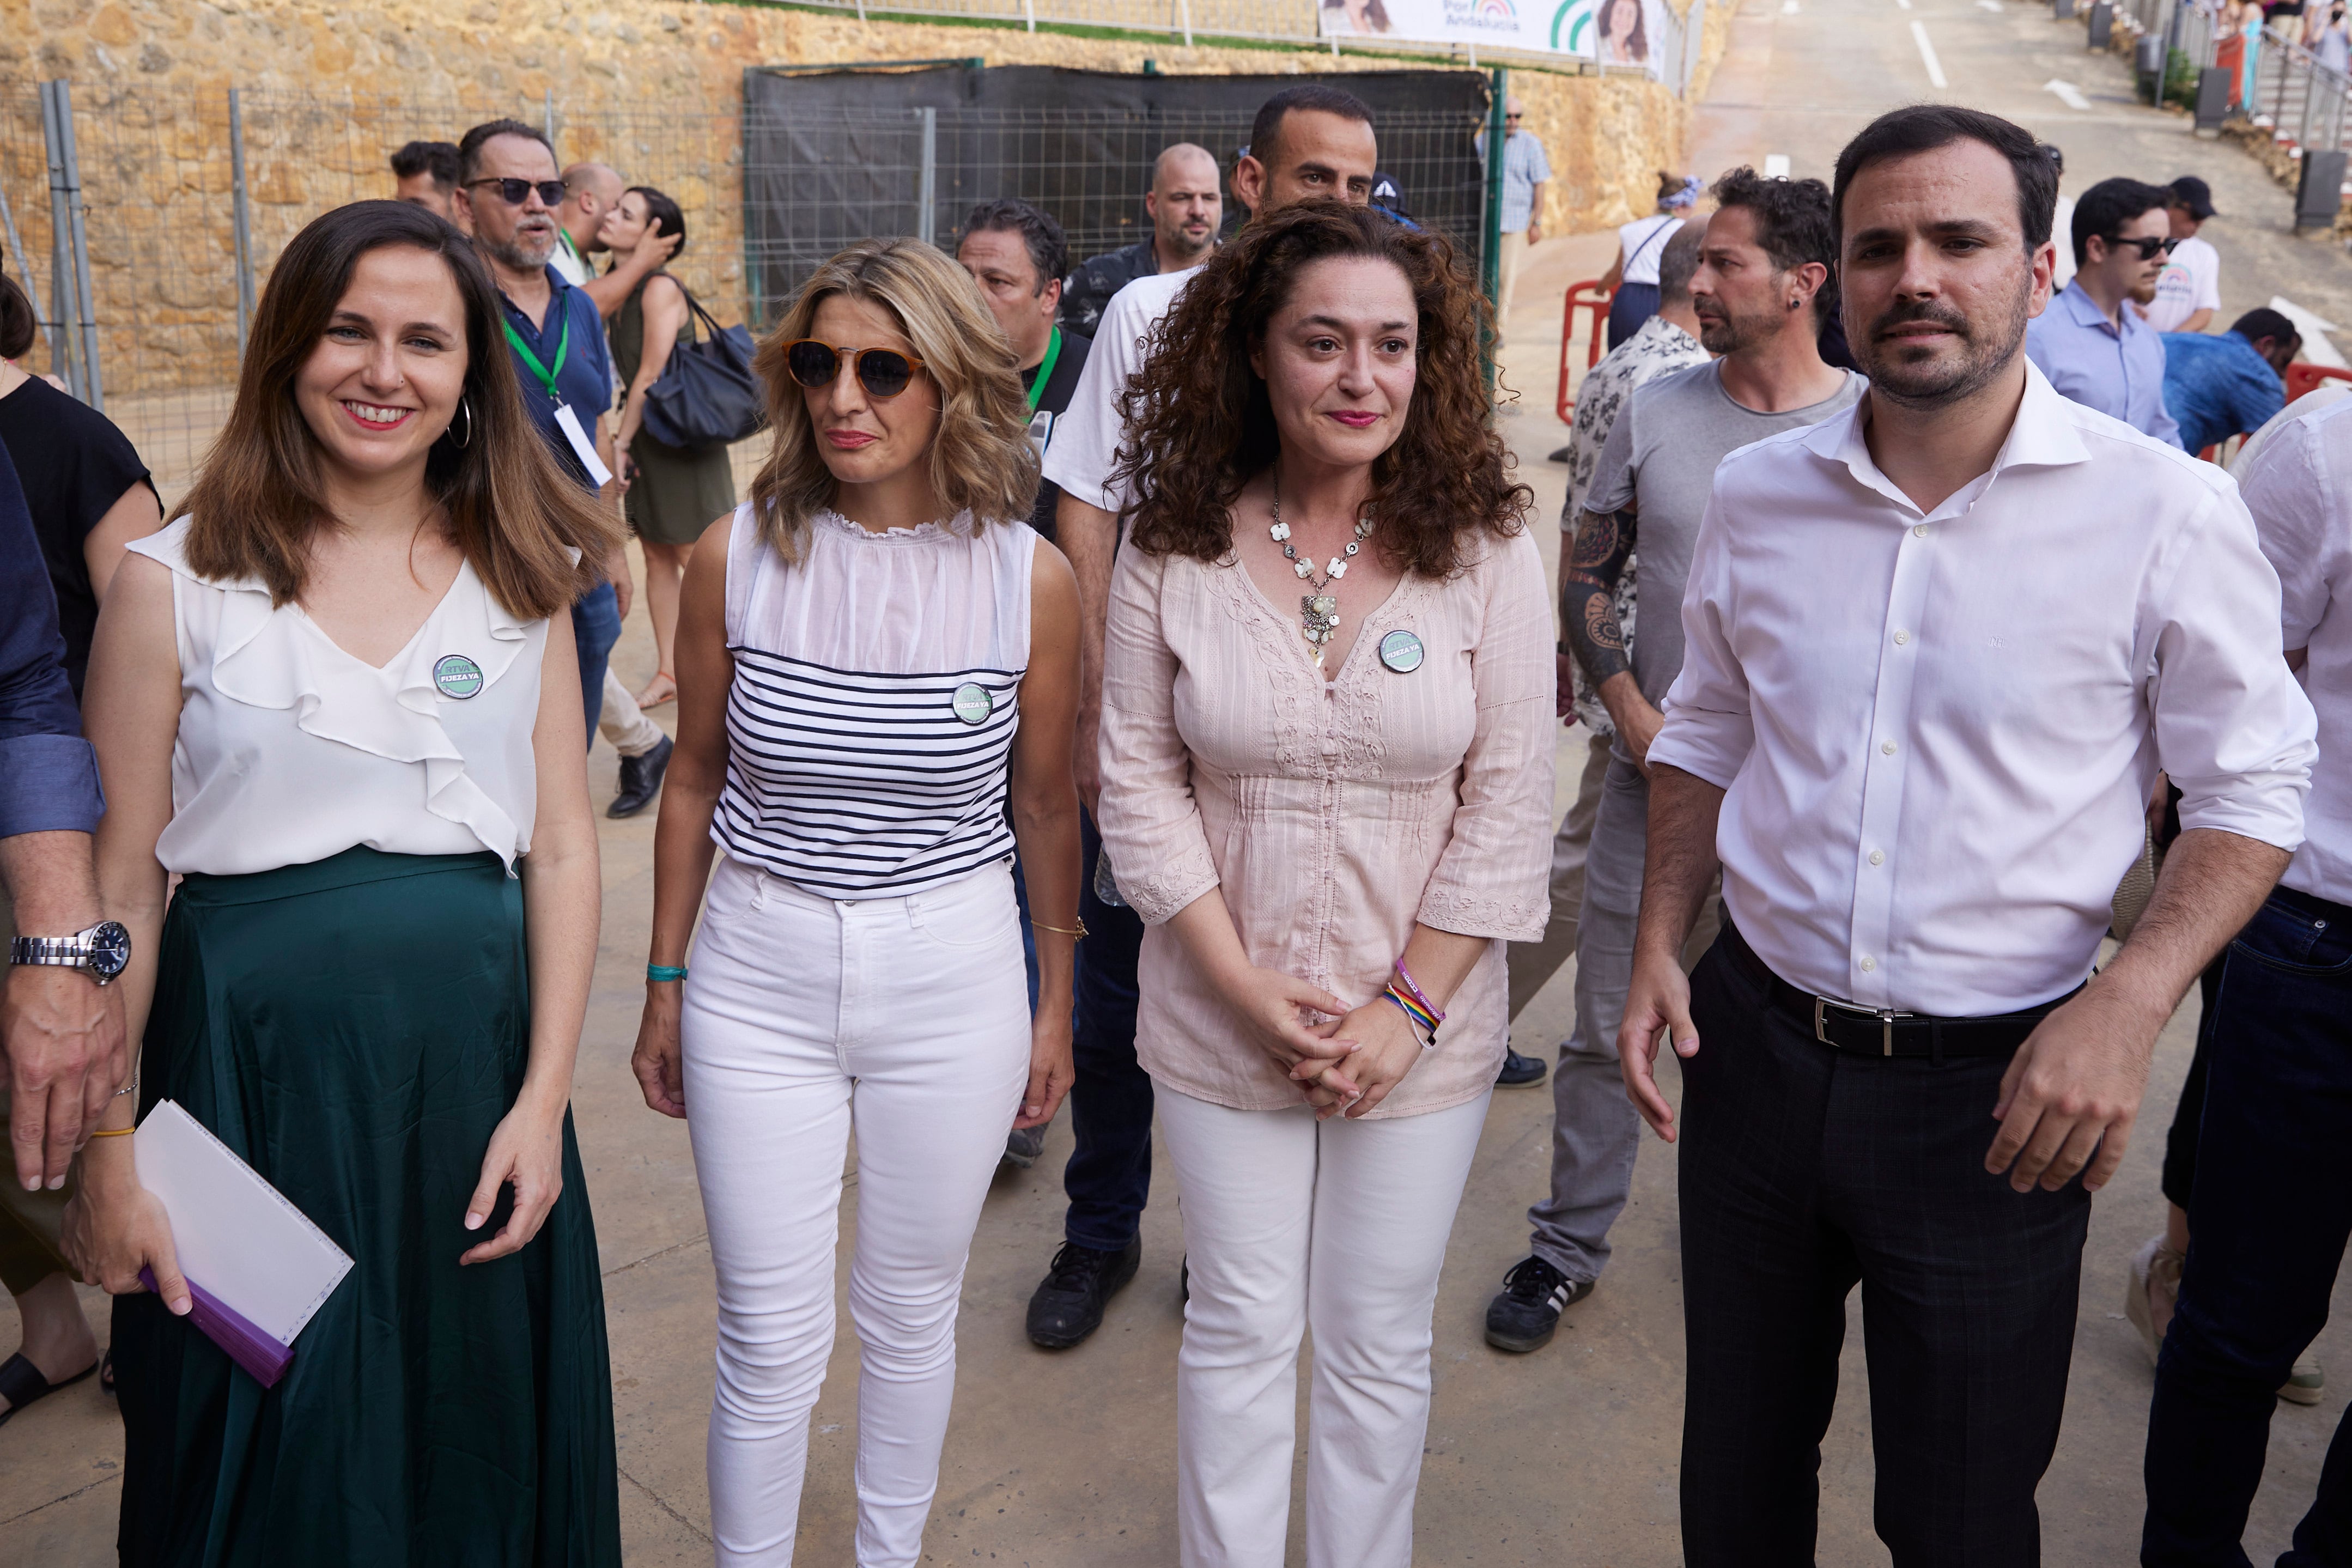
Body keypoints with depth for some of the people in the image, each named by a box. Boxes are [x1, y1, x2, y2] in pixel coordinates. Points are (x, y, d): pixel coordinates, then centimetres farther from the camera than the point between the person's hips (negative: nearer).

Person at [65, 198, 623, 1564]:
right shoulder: (180, 581, -5)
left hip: (475, 1048, 2)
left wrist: (544, 1097, -6)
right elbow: (121, 883, -2)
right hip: (251, 1054, -2)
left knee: (482, 1443, 16)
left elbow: (563, 845, 1)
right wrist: (106, 1150, -5)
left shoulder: (518, 577, 3)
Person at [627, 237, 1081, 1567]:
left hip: (954, 982, 0)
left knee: (913, 1312, 17)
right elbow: (695, 780, 4)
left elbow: (1046, 805, 2)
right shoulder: (738, 557, -7)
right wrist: (665, 986, 9)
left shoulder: (1031, 578, -8)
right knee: (772, 1340, 7)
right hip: (760, 974, 0)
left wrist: (1058, 1005, 8)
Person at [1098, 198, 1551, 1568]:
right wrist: (1249, 988, -11)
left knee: (1381, 1344, 15)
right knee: (1240, 1326, 16)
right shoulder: (1175, 550, -7)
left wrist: (1407, 1007, -12)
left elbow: (1509, 803, -8)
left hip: (1423, 1029, 0)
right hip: (1223, 1024, 1)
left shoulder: (1488, 550, -8)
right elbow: (1140, 781, -5)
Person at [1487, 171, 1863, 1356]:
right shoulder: (1656, 413, 1)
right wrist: (1633, 713, -5)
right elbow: (1585, 574, 8)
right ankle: (1569, 1246, 25)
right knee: (1609, 1028, 8)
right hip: (1656, 775, 2)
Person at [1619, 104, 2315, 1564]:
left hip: (1997, 1093, -3)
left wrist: (2128, 1005, -19)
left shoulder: (2167, 508, -11)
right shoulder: (1758, 492, 0)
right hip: (1755, 1045, 4)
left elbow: (2249, 788, -4)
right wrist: (1660, 944, 3)